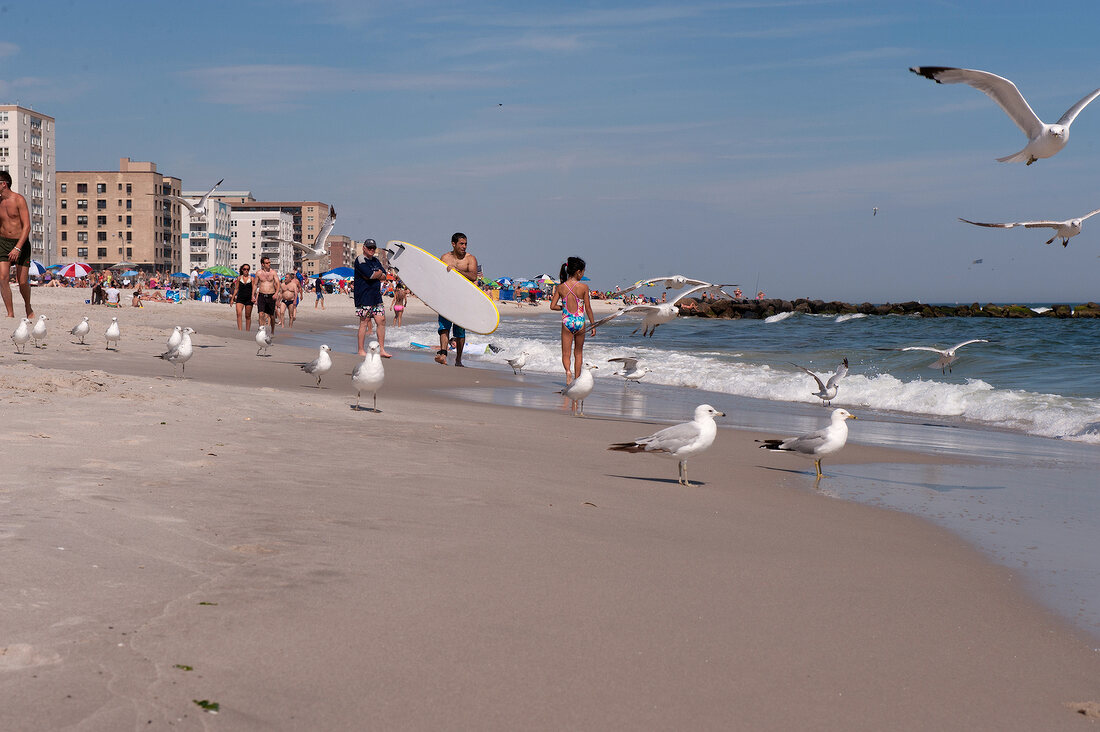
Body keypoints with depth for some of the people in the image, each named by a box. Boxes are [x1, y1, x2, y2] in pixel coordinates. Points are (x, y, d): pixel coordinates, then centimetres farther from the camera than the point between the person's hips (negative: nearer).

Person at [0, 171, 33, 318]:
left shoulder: (19, 200, -10)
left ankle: (28, 308, 26)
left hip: (21, 243, -4)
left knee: (23, 282, -2)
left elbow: (27, 226, -15)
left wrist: (17, 248, -23)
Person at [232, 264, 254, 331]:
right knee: (239, 313, -18)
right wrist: (232, 298, 11)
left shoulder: (251, 278, 3)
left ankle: (248, 331, 13)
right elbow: (236, 289, 12)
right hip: (240, 298, 1)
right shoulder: (239, 278, 8)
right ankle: (239, 330, -22)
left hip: (248, 299, -1)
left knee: (248, 316, 5)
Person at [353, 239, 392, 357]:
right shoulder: (360, 260, -7)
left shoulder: (376, 260, 17)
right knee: (364, 323, -3)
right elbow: (370, 275, -21)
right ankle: (361, 351, 4)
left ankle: (381, 350, 7)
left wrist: (373, 275, -10)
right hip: (364, 297, -7)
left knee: (381, 321, 2)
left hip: (376, 296, 7)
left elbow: (384, 276, 7)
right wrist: (379, 273, -2)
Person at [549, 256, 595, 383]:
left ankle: (568, 371, -24)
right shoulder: (583, 287, -9)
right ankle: (577, 379, 21)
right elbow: (588, 308, -5)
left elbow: (552, 306, -2)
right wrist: (593, 325, 4)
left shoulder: (560, 288, -4)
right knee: (578, 352, 16)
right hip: (580, 322, 0)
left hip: (566, 322, 0)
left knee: (566, 353, 5)